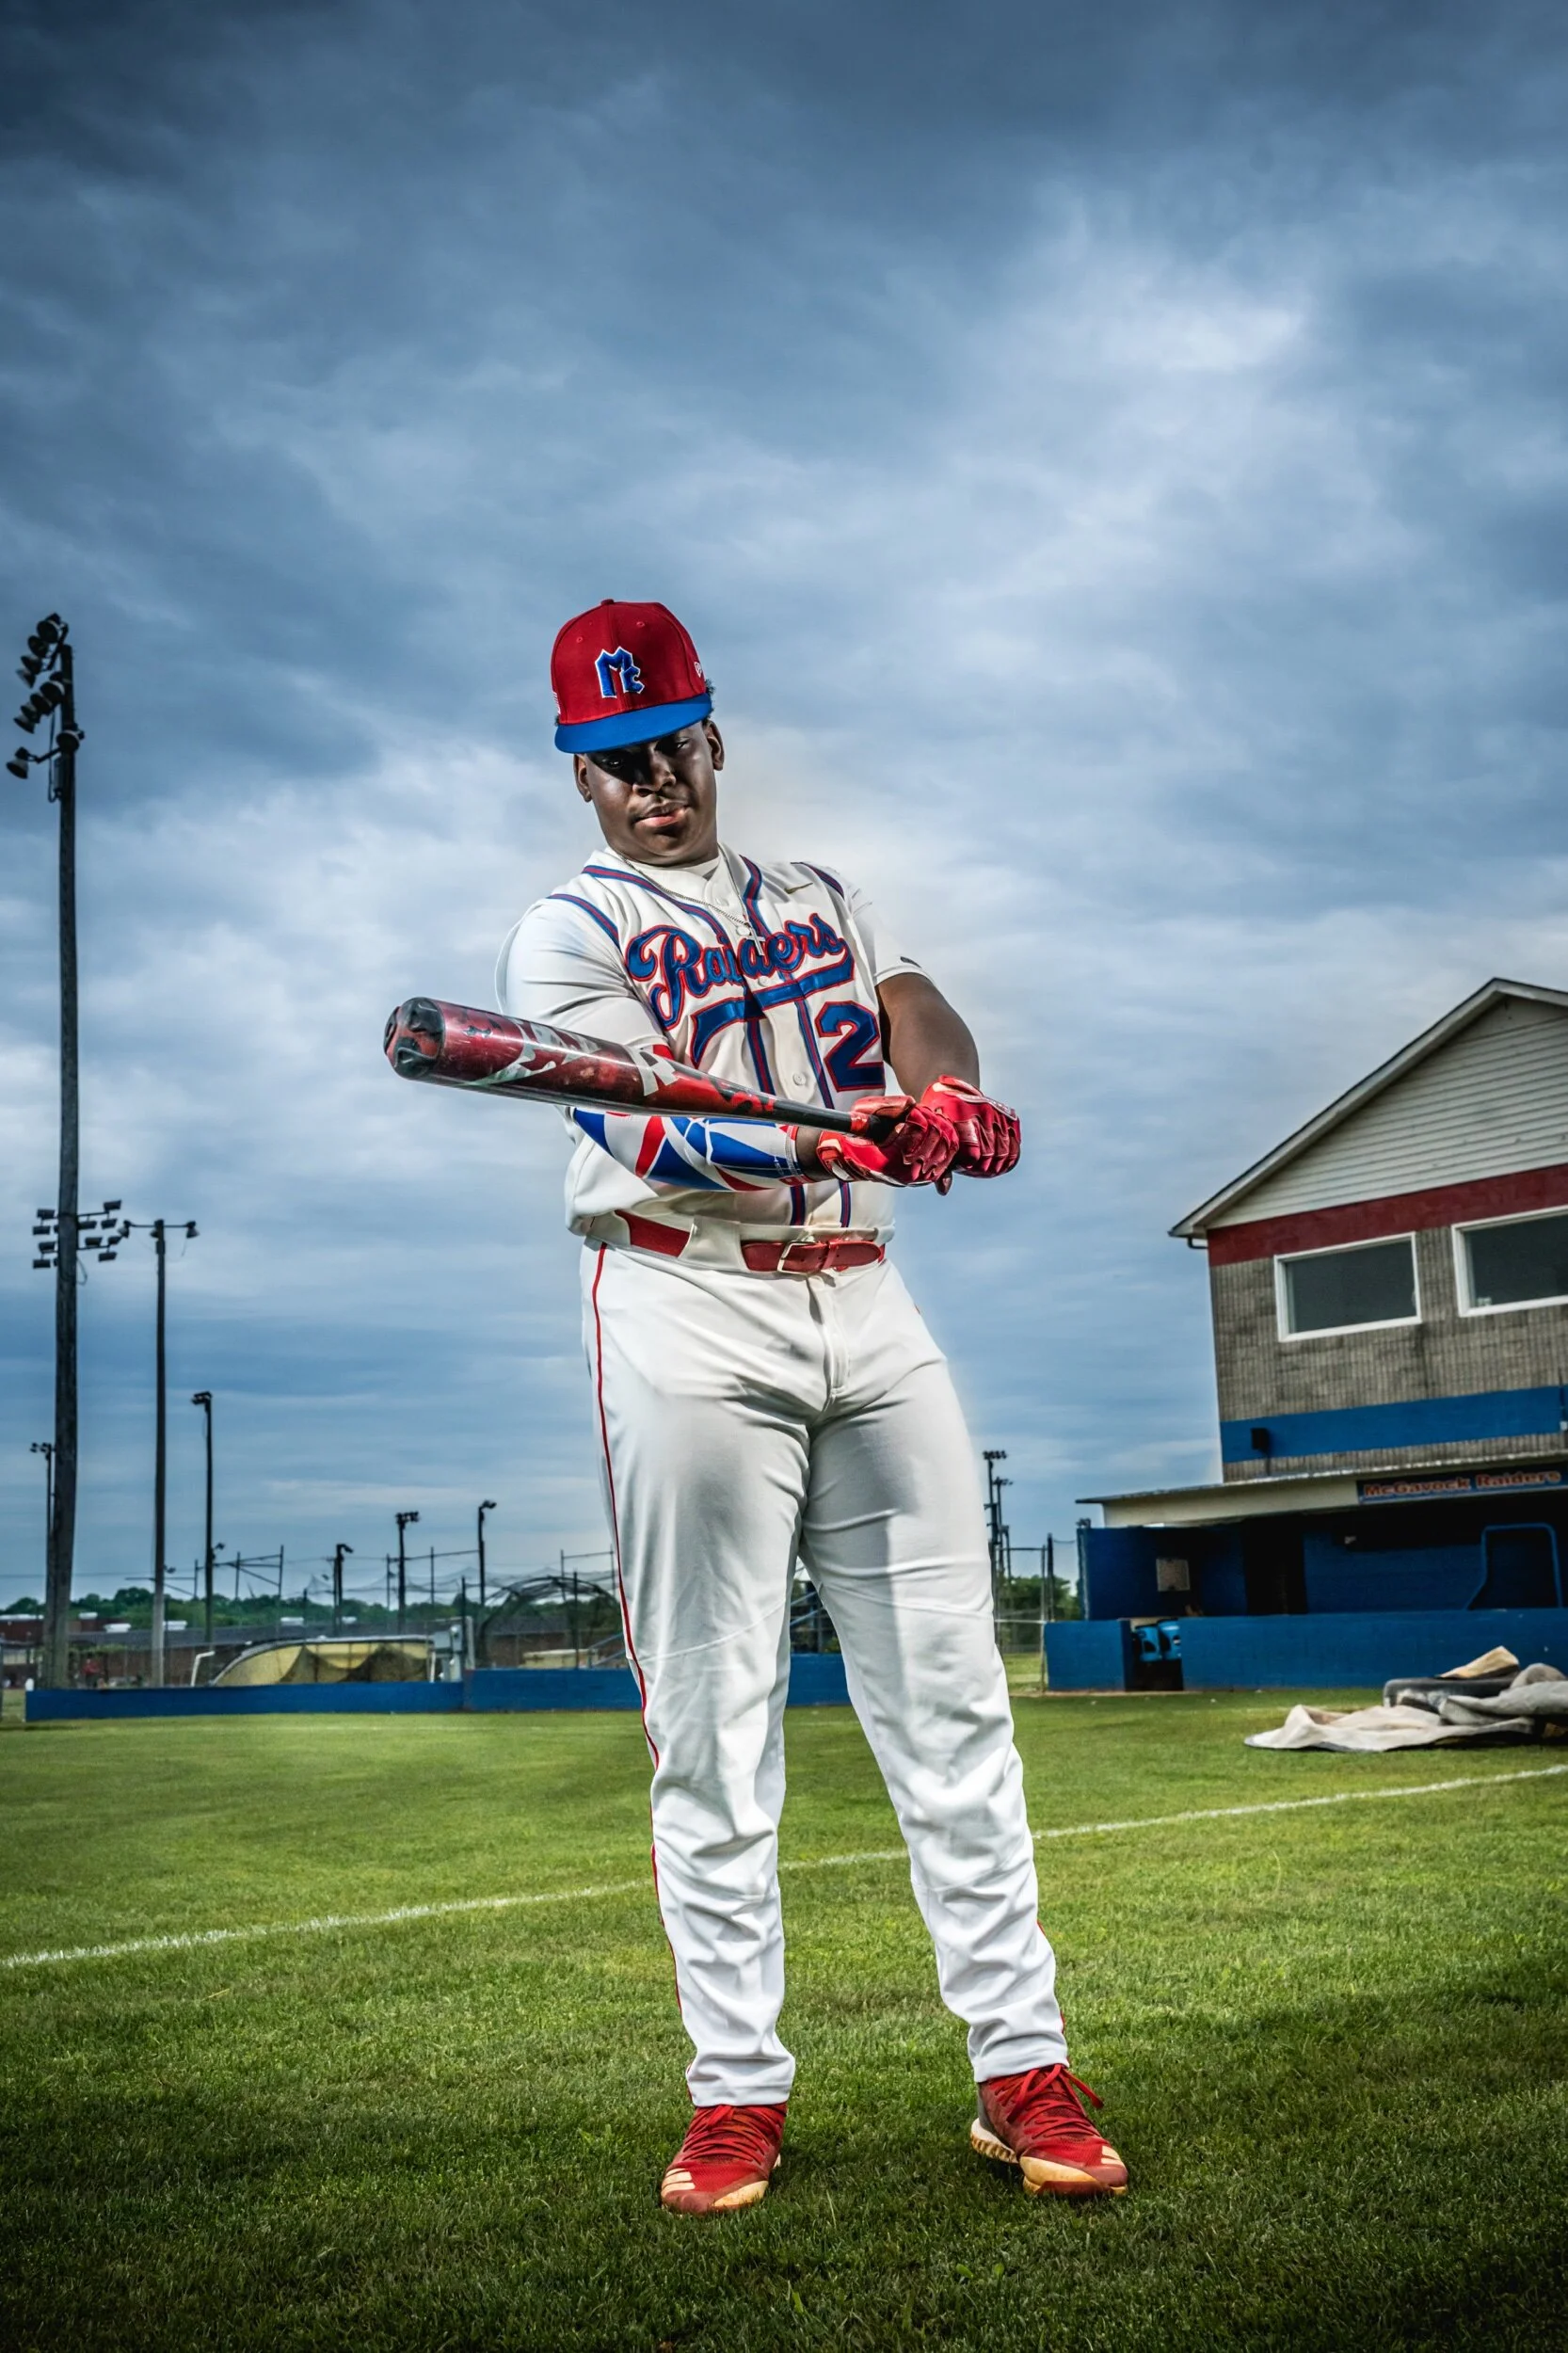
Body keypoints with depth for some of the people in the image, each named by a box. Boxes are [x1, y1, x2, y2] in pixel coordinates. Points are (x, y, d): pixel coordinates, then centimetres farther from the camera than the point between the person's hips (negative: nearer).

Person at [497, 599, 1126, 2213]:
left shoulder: (824, 901, 21)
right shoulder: (566, 935, 4)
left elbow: (917, 1013, 2)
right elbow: (658, 1138, -14)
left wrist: (947, 1090, -23)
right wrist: (835, 1139, -33)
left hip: (866, 1307, 4)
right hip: (688, 1313, -4)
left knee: (947, 1691, 1)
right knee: (712, 1714, -2)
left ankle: (1022, 2068, 6)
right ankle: (737, 2091, 8)